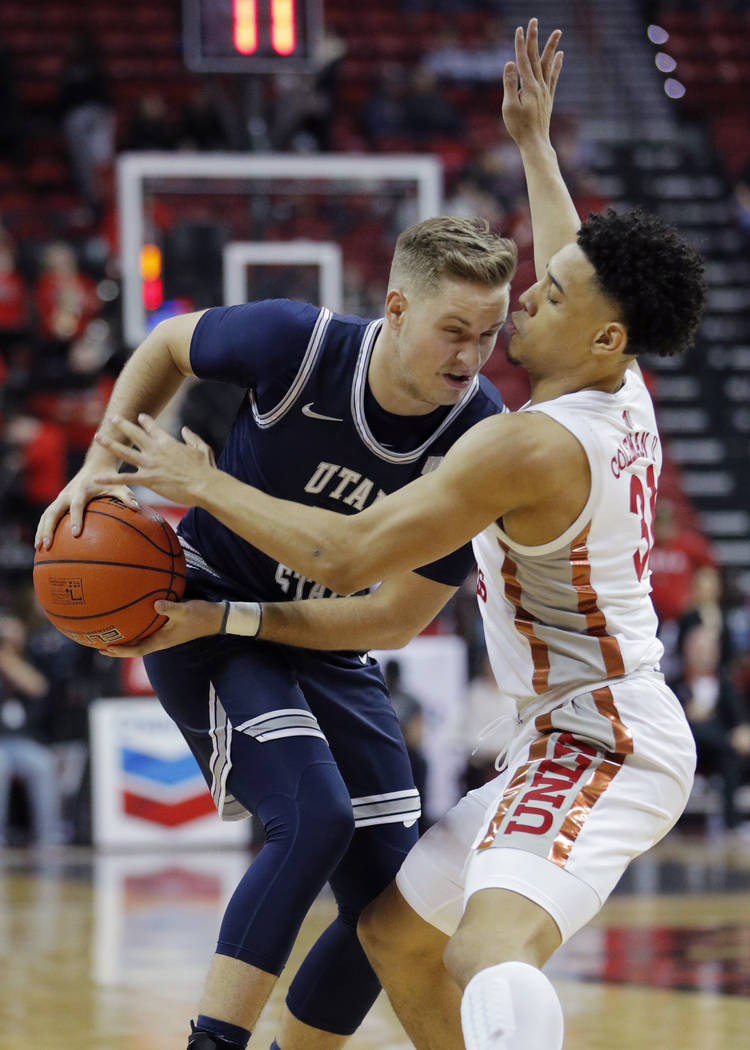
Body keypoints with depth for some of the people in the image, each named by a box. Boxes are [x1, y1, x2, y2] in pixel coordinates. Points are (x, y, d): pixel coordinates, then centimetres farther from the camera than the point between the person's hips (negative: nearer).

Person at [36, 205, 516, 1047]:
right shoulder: (297, 343, -23)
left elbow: (396, 619, -17)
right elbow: (168, 346, 0)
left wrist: (234, 619, -23)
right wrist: (101, 464, -10)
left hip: (330, 647, 4)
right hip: (204, 600, -4)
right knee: (316, 814, -27)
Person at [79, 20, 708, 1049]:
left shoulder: (528, 445, -22)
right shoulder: (624, 388, 4)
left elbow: (347, 555, -21)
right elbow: (585, 273, 29)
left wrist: (202, 482, -9)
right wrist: (534, 143, 39)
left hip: (600, 748, -11)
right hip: (575, 736, 11)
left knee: (493, 957, -36)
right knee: (395, 931, 21)